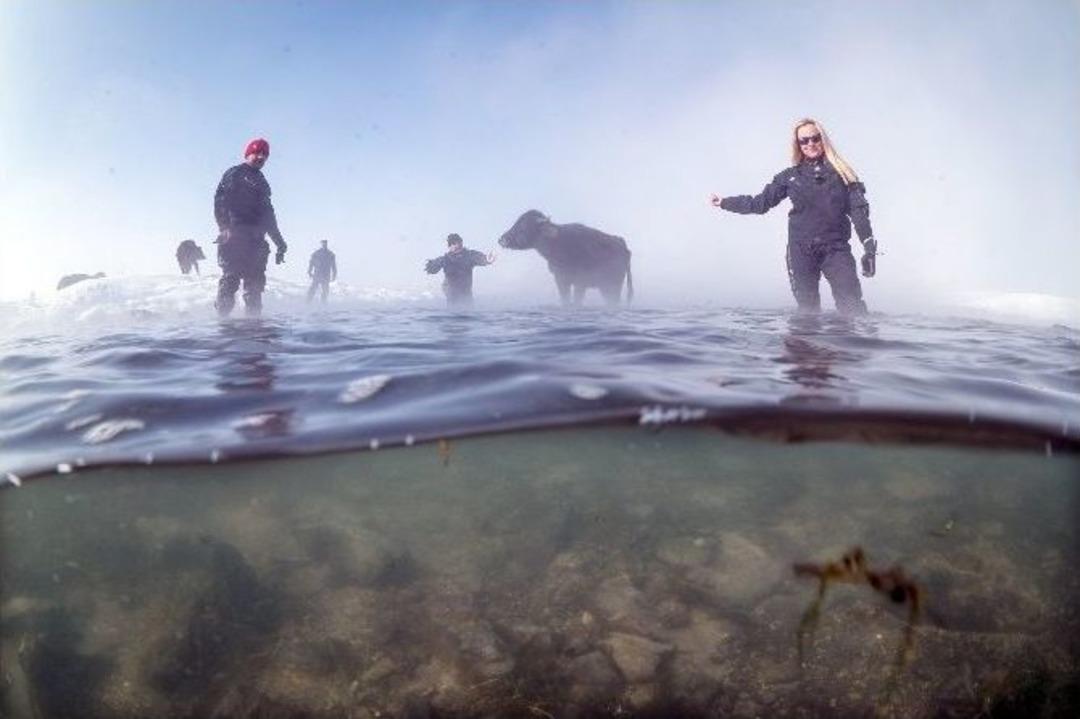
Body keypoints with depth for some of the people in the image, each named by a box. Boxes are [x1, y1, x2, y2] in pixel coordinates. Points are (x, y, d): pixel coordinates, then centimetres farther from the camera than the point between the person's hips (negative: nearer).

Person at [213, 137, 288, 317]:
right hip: (235, 237, -7)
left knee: (255, 283, 4)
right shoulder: (234, 174, 4)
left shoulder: (261, 182, 25)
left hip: (256, 240, 7)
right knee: (231, 278, -14)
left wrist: (279, 242, 22)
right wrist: (225, 228, -22)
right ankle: (222, 316, -14)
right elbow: (220, 201, -8)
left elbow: (267, 214, 27)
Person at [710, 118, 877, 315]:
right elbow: (760, 203, 14)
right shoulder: (790, 176, 9)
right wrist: (724, 202, 14)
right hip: (801, 251, 1)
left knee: (853, 308, -13)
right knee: (807, 310, 4)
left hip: (836, 249, -1)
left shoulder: (841, 173, 7)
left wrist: (869, 247, -6)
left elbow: (858, 210, 3)